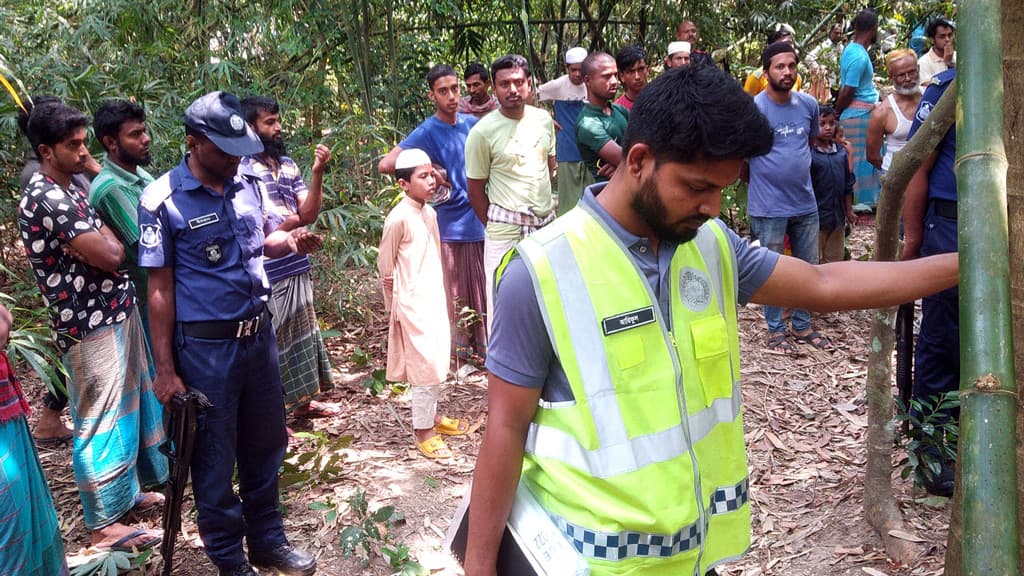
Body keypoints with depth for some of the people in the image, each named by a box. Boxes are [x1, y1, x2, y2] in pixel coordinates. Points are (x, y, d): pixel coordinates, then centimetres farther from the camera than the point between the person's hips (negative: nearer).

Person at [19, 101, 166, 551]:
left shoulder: (69, 189, 11)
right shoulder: (47, 199, -21)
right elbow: (111, 255, -23)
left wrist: (97, 235, -3)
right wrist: (105, 233, -4)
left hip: (115, 314, 10)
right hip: (89, 326, -10)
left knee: (126, 408, 20)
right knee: (101, 421, 0)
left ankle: (126, 493, 36)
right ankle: (103, 524, 13)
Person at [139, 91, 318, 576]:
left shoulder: (248, 183, 2)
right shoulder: (162, 201, -13)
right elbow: (160, 289, -10)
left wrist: (290, 241, -6)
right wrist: (165, 368, -10)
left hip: (259, 333, 6)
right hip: (205, 345, -6)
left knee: (265, 443, 18)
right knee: (214, 457, 8)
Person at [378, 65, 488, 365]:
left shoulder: (471, 123, 6)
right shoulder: (427, 132, -10)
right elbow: (385, 165, -20)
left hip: (481, 219, 5)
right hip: (453, 225, -5)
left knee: (484, 286, 14)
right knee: (456, 290, 5)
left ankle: (483, 343, 28)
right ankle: (462, 351, 17)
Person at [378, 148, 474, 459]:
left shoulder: (429, 212, 6)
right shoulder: (398, 218, -17)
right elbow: (385, 267, -10)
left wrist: (437, 293, 15)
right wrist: (395, 306, -4)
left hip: (435, 300, 8)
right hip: (414, 305, -8)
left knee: (438, 362, 16)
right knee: (426, 365, -2)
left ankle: (432, 415, 32)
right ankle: (422, 431, 10)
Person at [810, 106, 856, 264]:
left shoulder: (841, 152, 5)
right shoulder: (809, 153, -14)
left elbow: (848, 184, 13)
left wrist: (849, 210, 13)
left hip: (837, 216, 6)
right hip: (816, 216, -6)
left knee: (835, 258, 16)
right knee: (813, 261, 4)